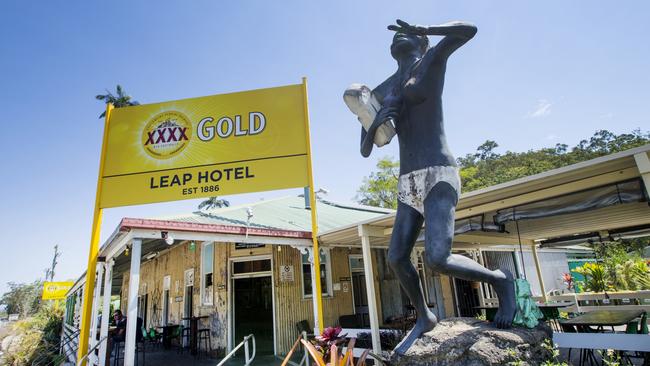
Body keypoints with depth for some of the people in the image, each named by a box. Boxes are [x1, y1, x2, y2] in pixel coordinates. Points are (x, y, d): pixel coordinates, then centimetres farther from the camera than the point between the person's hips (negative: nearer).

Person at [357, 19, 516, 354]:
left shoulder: (431, 60, 8)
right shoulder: (381, 93, 19)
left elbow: (468, 29, -12)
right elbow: (365, 151, 15)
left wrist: (421, 29, -6)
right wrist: (375, 123, -5)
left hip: (439, 174, -6)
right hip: (408, 183, 7)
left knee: (437, 259, -21)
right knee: (396, 258, 6)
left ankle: (500, 279, 8)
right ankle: (424, 318, 30)